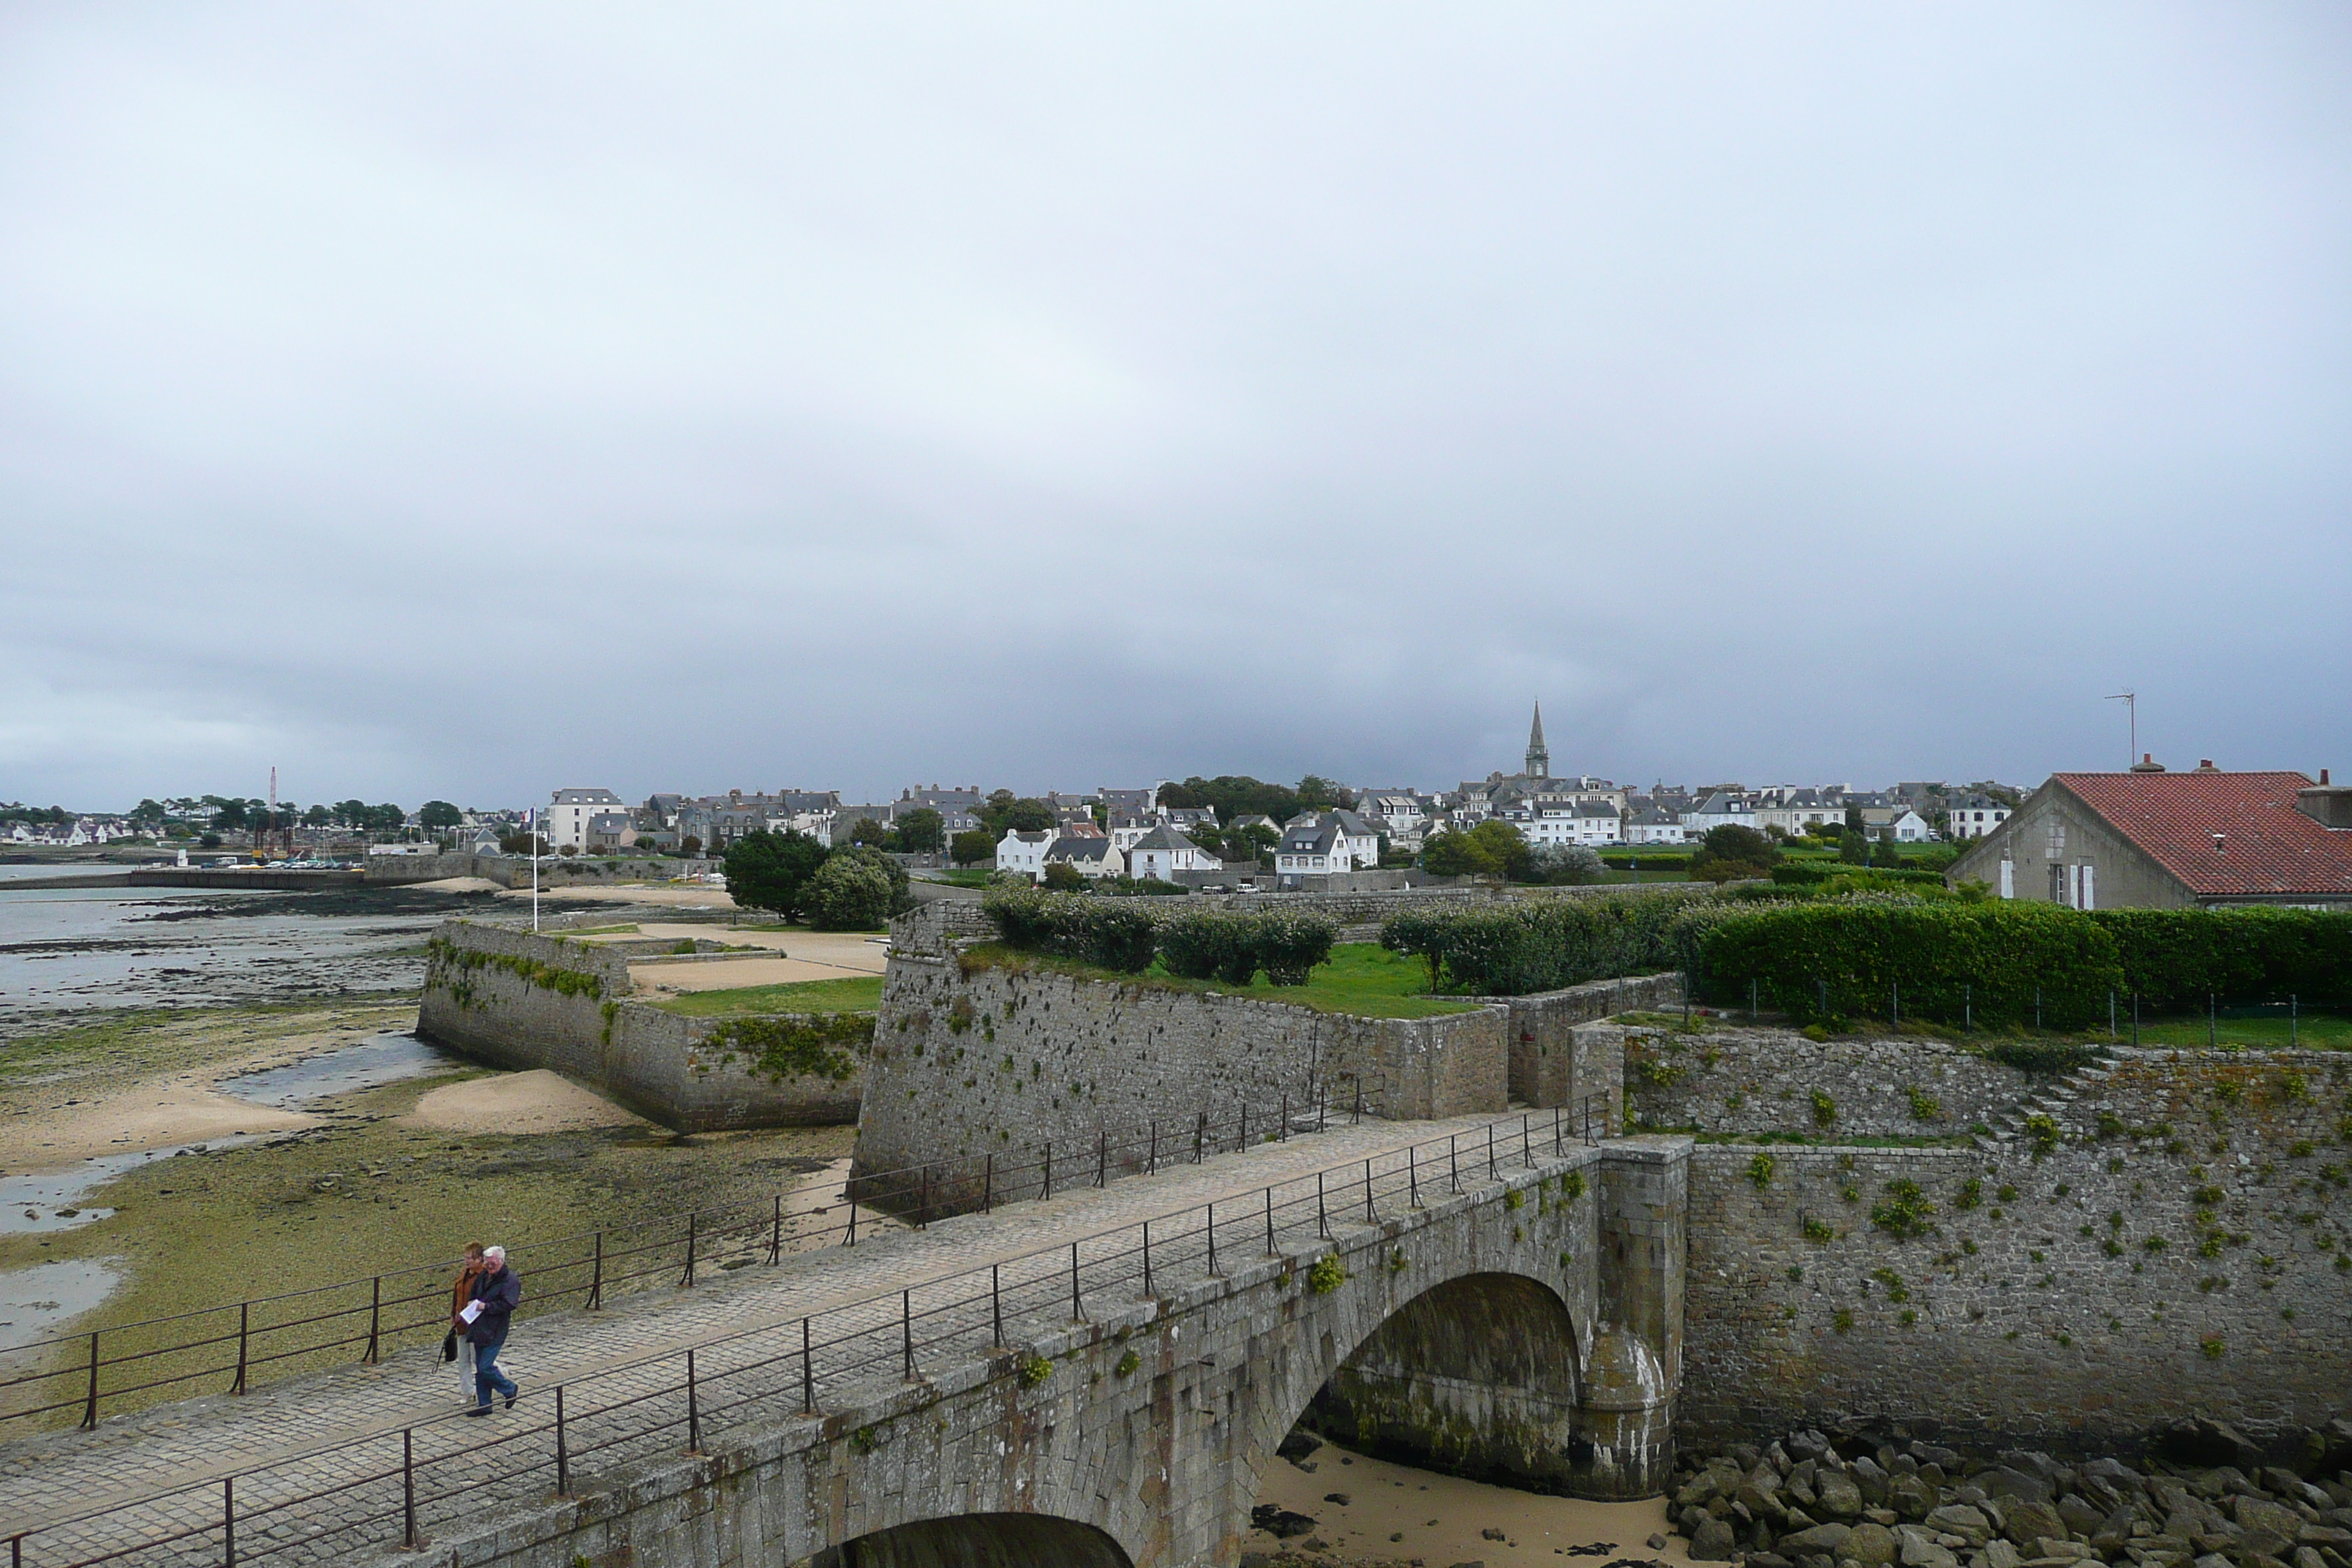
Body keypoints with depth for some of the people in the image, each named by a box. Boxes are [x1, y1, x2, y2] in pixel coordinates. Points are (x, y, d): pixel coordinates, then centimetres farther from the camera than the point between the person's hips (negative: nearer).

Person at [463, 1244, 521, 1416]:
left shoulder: (510, 1280, -13)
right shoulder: (483, 1277, 10)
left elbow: (508, 1304, -22)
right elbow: (474, 1296, 26)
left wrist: (486, 1307, -22)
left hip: (495, 1332, -8)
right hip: (479, 1329, 8)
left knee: (485, 1367, -10)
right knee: (480, 1369, 12)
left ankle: (509, 1389, 13)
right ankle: (483, 1405, 23)